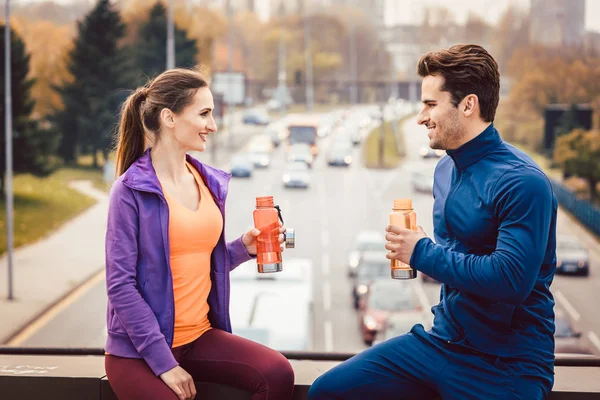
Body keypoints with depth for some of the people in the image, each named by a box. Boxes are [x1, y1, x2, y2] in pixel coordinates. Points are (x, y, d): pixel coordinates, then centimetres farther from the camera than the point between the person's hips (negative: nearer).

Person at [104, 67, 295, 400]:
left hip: (200, 335, 6)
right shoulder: (131, 190, -11)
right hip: (141, 349, -6)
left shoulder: (211, 182, 8)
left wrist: (243, 248, -1)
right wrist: (163, 361, -18)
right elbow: (120, 285, -15)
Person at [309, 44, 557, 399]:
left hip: (507, 366, -8)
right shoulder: (447, 169, 10)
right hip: (441, 341, 8)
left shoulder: (522, 183, -18)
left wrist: (422, 253, -17)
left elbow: (511, 280, -27)